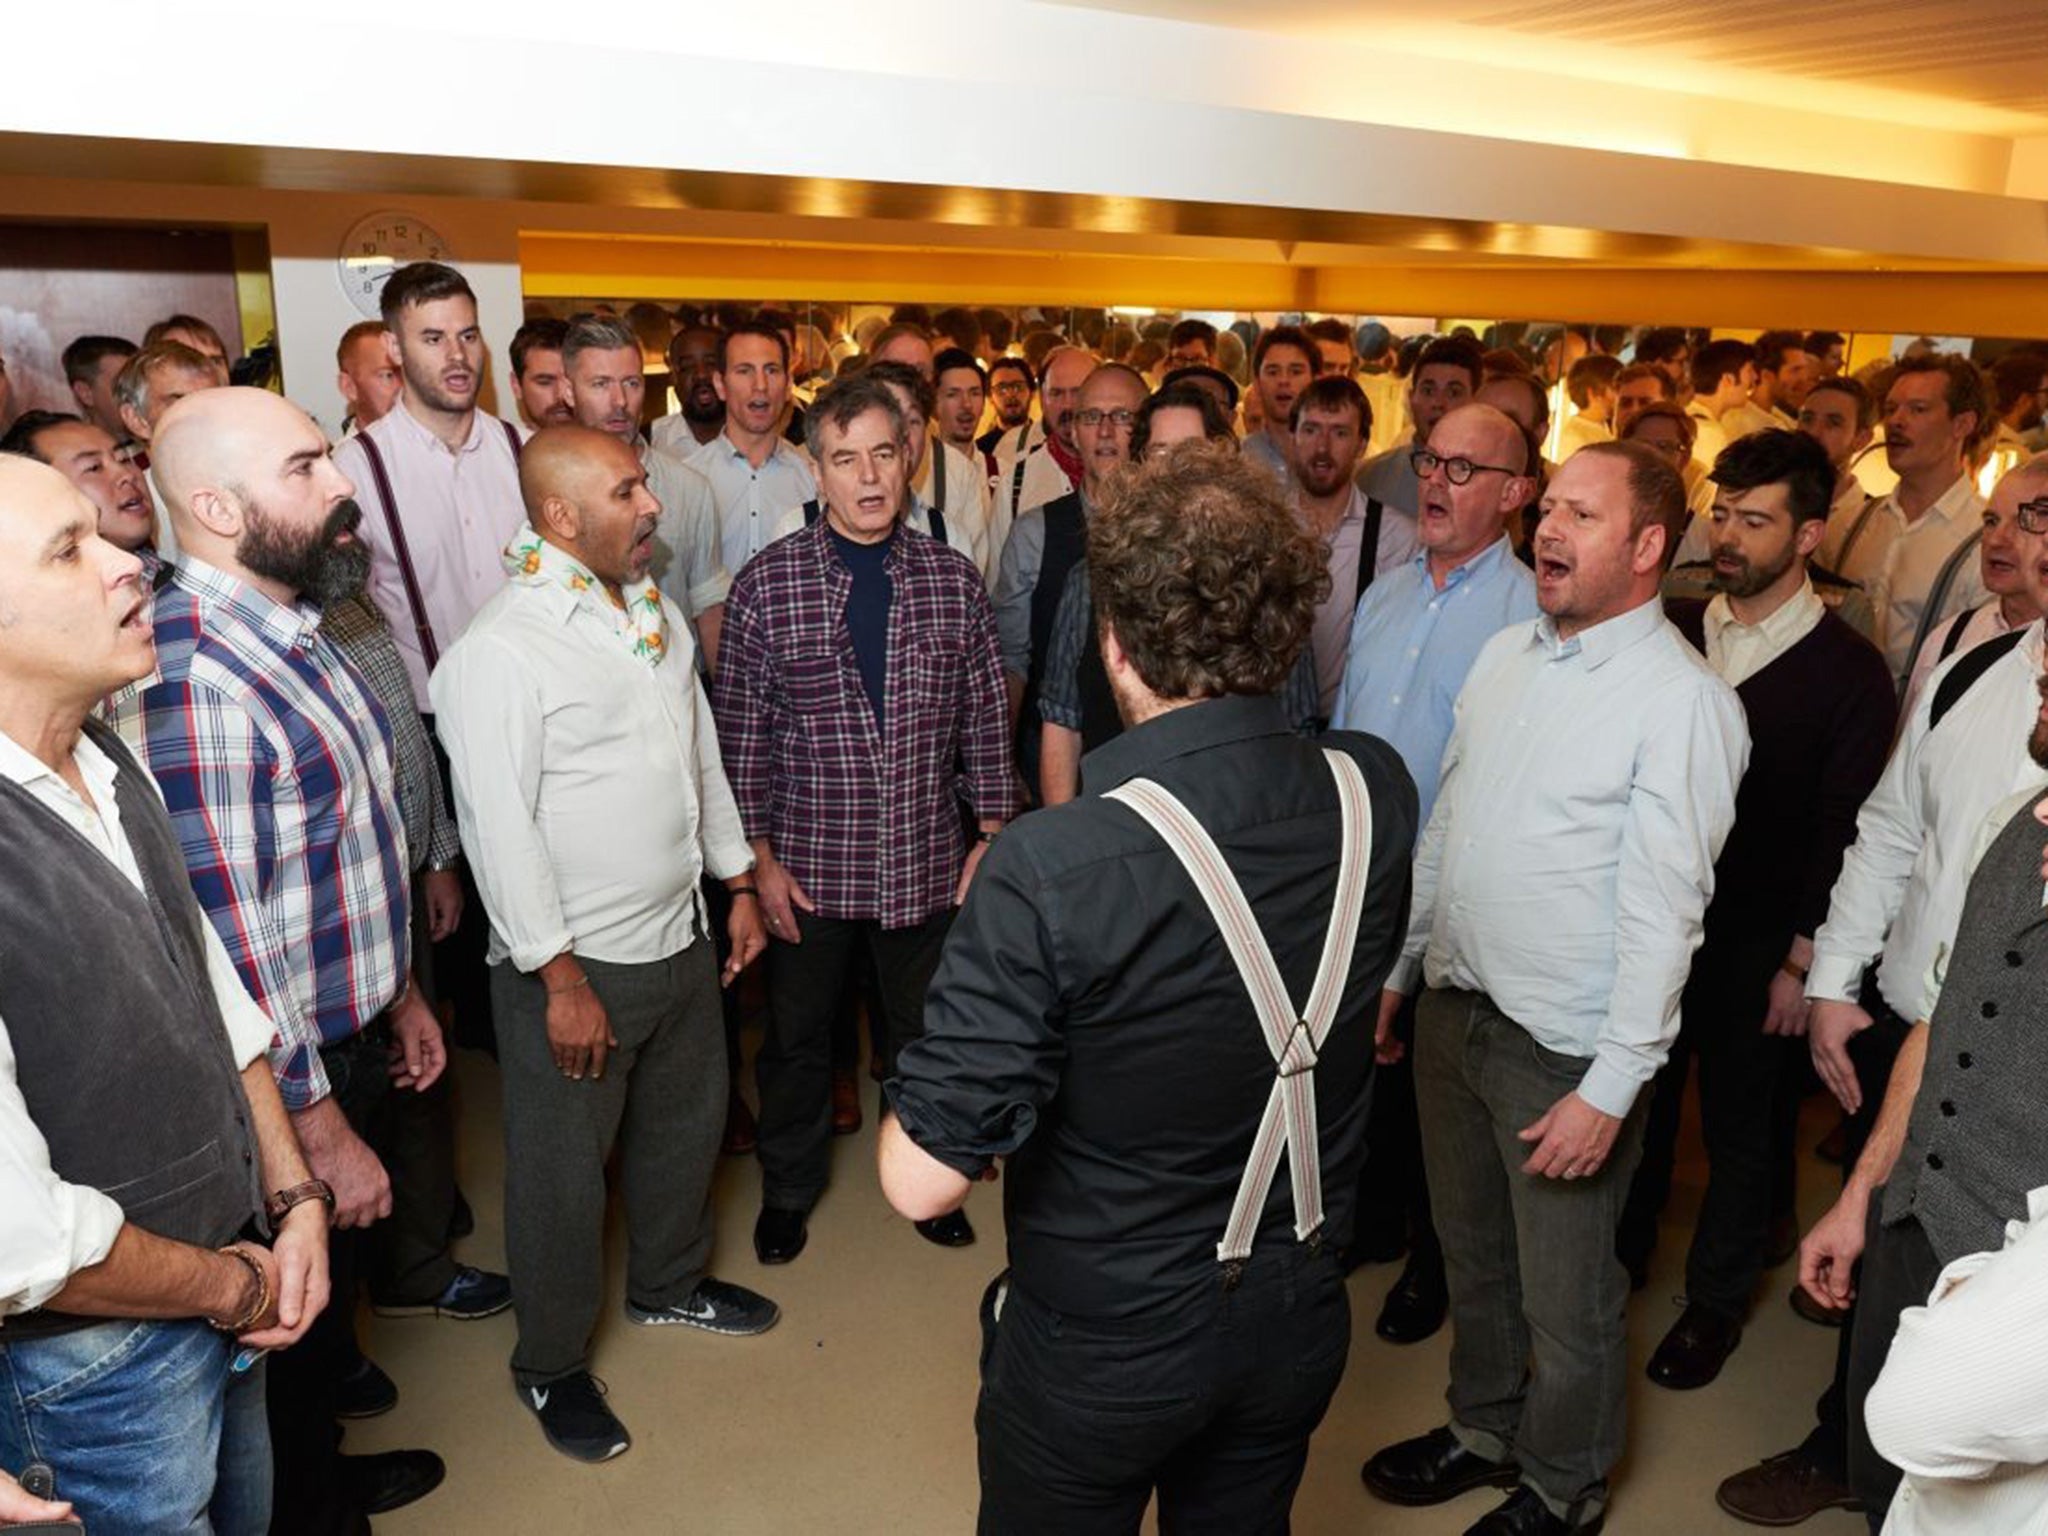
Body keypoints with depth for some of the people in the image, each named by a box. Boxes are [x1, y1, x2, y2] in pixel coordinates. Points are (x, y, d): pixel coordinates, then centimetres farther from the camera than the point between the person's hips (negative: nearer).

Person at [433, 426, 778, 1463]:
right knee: (563, 1172, 10)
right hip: (573, 963, -7)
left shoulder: (656, 614, 6)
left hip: (681, 939, 8)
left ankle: (670, 1283, 49)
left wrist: (739, 885, 14)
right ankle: (550, 1364, 33)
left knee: (685, 1124, 24)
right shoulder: (500, 652, -19)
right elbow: (501, 829, -20)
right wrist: (562, 979, -19)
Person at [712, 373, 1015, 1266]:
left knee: (923, 1033, 18)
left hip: (927, 862, 2)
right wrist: (759, 856, -6)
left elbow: (985, 719, 3)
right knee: (796, 1036, 16)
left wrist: (994, 836, 2)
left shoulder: (954, 581, -2)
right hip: (809, 861, -1)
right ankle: (788, 1189, 39)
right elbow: (741, 732, -4)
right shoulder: (767, 583, -8)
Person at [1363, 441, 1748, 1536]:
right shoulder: (1504, 657, 5)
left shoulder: (1682, 699, -16)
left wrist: (1610, 1087, -20)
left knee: (1564, 1298, 13)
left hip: (1565, 1049, -6)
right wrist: (1393, 969, 13)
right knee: (1471, 1254, 24)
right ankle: (1482, 1432, 48)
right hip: (1453, 1008, 7)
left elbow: (1662, 910, -19)